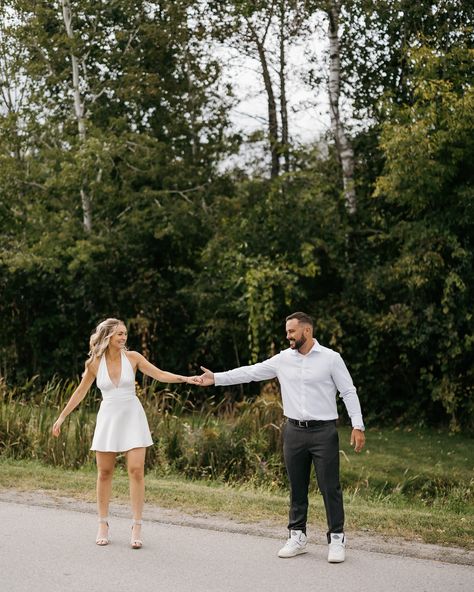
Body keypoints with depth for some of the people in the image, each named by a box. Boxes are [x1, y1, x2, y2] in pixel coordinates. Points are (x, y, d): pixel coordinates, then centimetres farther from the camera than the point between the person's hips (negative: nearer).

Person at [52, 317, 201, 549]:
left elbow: (159, 374, -7)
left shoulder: (132, 357, -3)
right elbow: (80, 392, 8)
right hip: (108, 418, 1)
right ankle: (103, 525, 18)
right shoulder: (95, 363, -1)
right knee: (104, 472, 5)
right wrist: (62, 417, 11)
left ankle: (136, 528, -4)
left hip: (132, 417, -1)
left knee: (136, 470, -9)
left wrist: (184, 378, -22)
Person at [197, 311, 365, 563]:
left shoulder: (331, 358, -4)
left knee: (330, 487, -3)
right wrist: (216, 378, 7)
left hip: (324, 431, -4)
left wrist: (358, 426, -11)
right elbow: (251, 372, 9)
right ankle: (297, 537, 20)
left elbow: (348, 392, -3)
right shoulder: (283, 359, 6)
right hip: (294, 431, 4)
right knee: (297, 488, 10)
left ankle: (337, 540, 6)